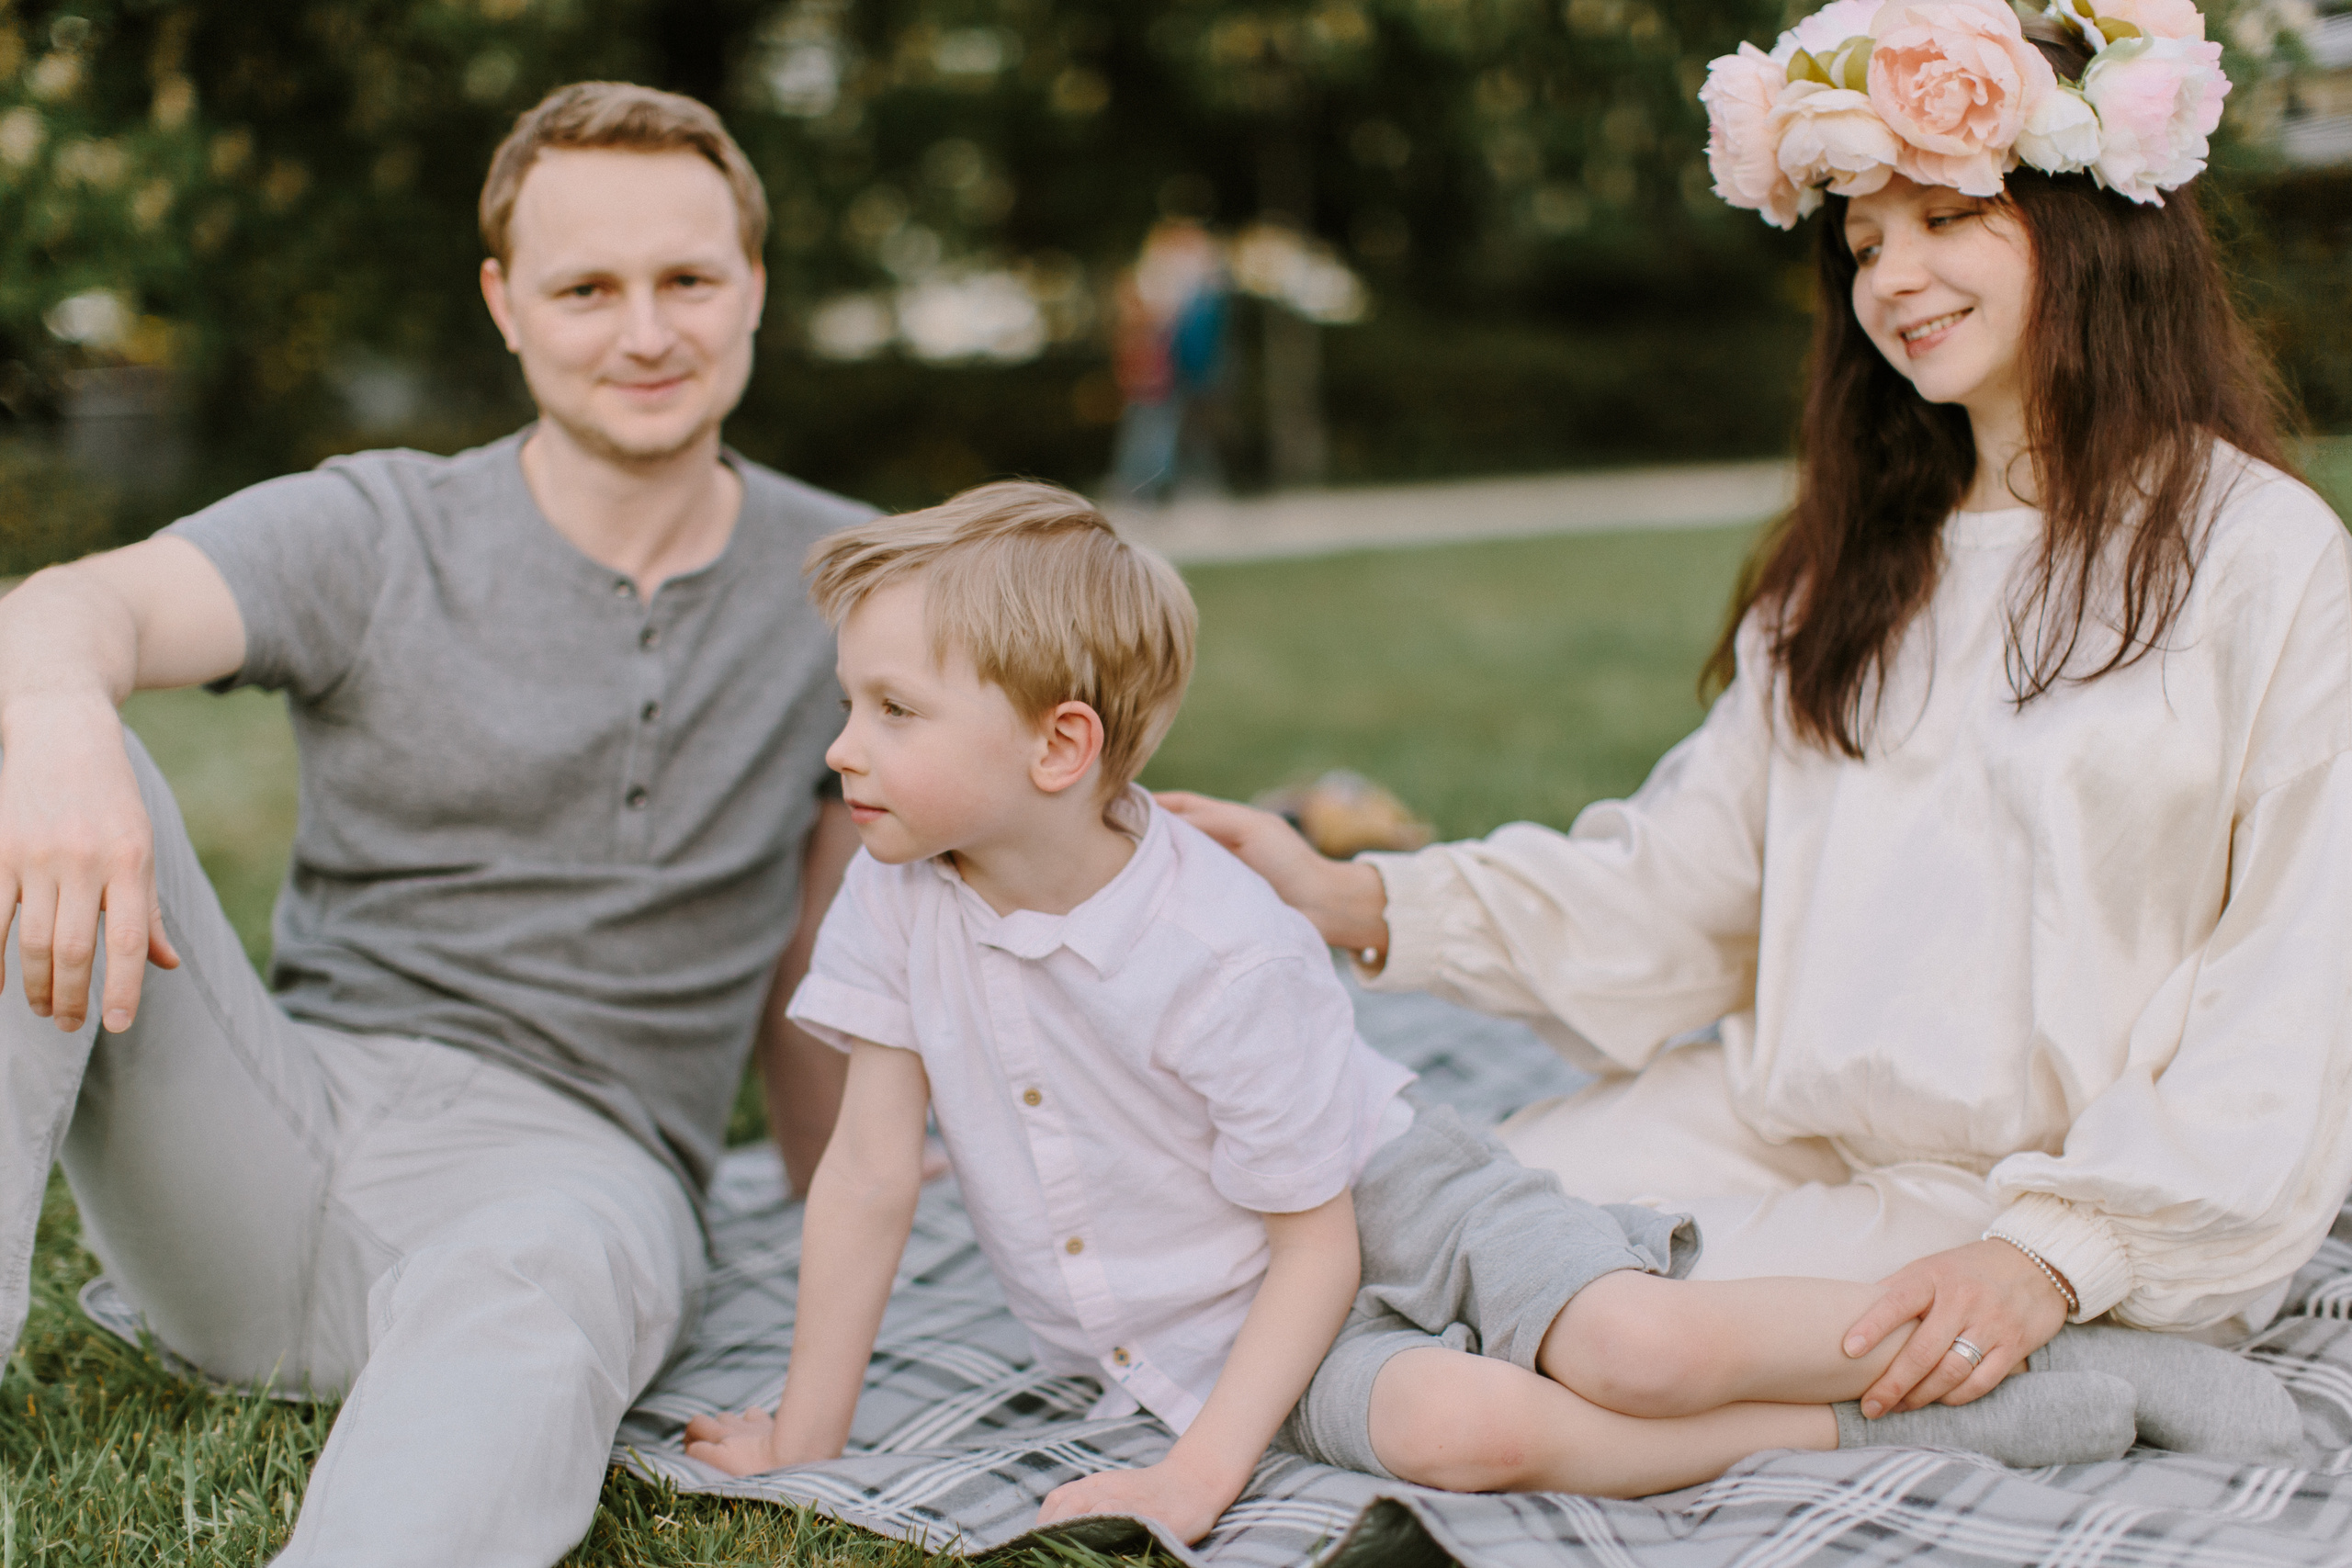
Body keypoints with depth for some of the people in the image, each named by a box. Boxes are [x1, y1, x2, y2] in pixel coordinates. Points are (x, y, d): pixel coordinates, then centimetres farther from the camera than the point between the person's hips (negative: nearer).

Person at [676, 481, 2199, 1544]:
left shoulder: (1228, 951, -25)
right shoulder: (900, 898, -12)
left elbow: (1317, 1242, -17)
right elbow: (870, 1178, -4)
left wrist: (1205, 1470, -25)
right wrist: (807, 1436, -1)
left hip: (1388, 1208, -3)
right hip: (1195, 1324, 3)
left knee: (1639, 1349, -28)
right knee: (1450, 1426, -28)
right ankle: (1874, 1432, -13)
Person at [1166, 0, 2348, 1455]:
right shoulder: (1853, 570, 16)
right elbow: (1683, 884, 9)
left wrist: (2062, 1248, -20)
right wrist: (1356, 902, -3)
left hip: (2114, 1192, -5)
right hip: (1784, 1131, 5)